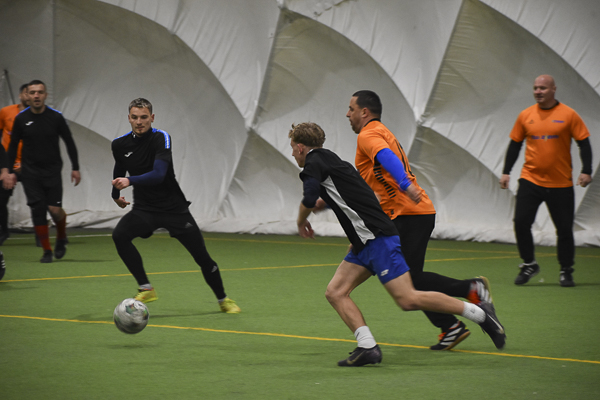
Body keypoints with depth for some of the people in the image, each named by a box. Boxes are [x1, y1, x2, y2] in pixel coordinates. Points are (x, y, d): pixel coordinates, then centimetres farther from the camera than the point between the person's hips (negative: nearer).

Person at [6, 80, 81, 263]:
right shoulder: (21, 119, -1)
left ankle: (61, 238, 19)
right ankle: (47, 251, 4)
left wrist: (75, 168, 3)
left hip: (52, 170, -1)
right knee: (38, 210, -6)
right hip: (30, 172, 1)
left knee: (55, 209, -11)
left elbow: (69, 143, 5)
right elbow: (13, 145, 8)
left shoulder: (56, 117, -4)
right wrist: (10, 171, 4)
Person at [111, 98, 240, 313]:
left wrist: (130, 181, -44)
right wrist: (116, 193, 35)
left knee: (202, 256, -2)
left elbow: (158, 174, -31)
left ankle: (223, 300, 23)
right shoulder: (120, 144, -2)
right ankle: (146, 289, -19)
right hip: (144, 208, 3)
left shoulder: (161, 138, -17)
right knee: (119, 234, -27)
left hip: (174, 207, -3)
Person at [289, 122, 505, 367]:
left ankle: (479, 313, -6)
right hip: (364, 243, 10)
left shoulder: (314, 161, -5)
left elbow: (309, 199, -19)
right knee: (335, 293, 3)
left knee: (408, 299, -14)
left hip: (378, 238, -10)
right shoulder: (330, 160, 23)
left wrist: (301, 222, 0)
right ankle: (367, 347, -9)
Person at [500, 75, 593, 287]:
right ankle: (529, 264, 9)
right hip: (530, 180, 2)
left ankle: (566, 271, 16)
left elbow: (584, 143, -2)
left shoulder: (569, 115, -3)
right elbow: (515, 144, 12)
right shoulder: (525, 115, 4)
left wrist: (586, 171, -12)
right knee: (521, 221, -9)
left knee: (564, 228, 0)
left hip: (561, 183, -2)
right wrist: (506, 172, 6)